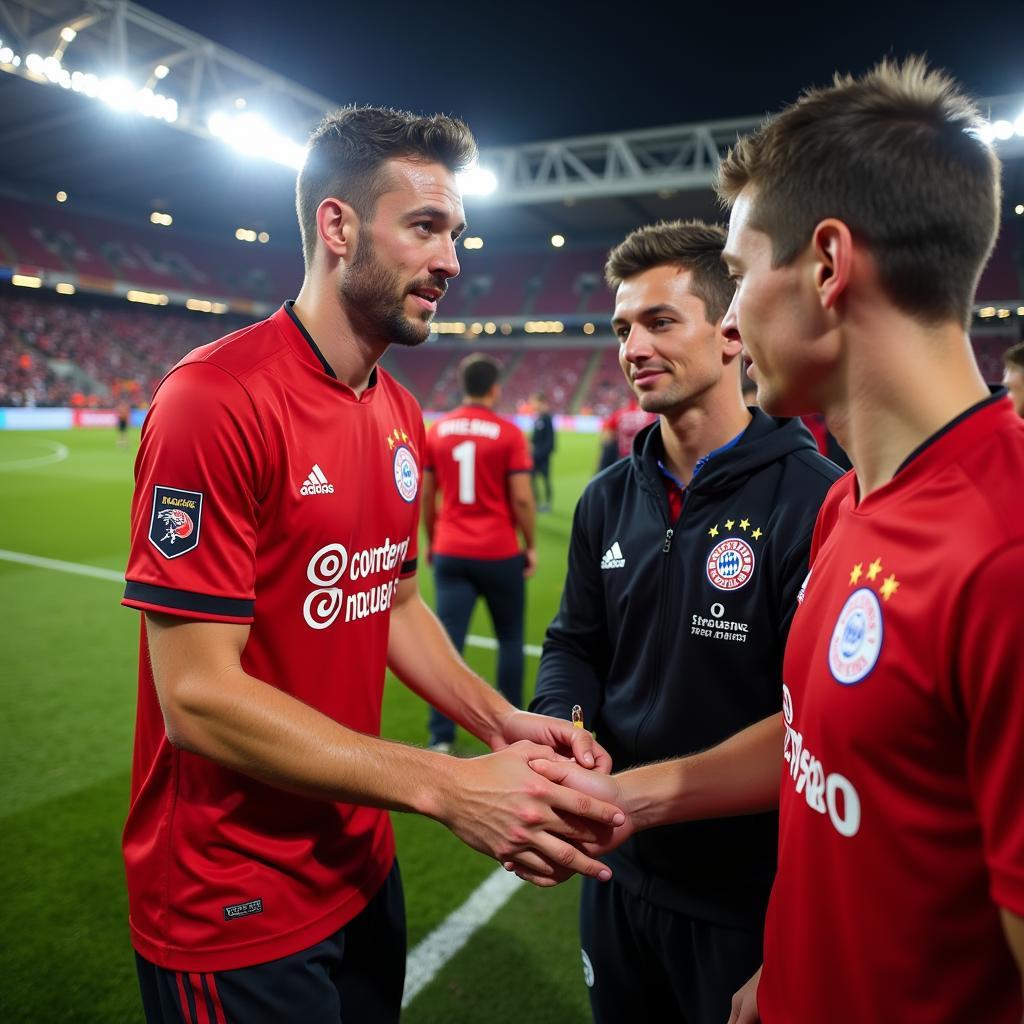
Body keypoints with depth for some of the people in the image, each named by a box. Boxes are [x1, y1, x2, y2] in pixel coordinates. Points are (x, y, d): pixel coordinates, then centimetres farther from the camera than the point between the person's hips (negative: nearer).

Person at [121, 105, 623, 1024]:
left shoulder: (402, 416, 3)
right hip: (236, 914, -7)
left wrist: (501, 722, -3)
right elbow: (197, 696, -23)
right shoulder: (217, 400, -22)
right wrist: (448, 786, -25)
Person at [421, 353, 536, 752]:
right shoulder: (509, 433, -7)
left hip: (450, 553, 2)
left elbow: (426, 496, 8)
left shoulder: (436, 431, 4)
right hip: (500, 553, -2)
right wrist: (531, 546, 2)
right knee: (510, 640, 16)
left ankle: (441, 738, 0)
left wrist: (431, 540, 20)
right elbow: (522, 499, -10)